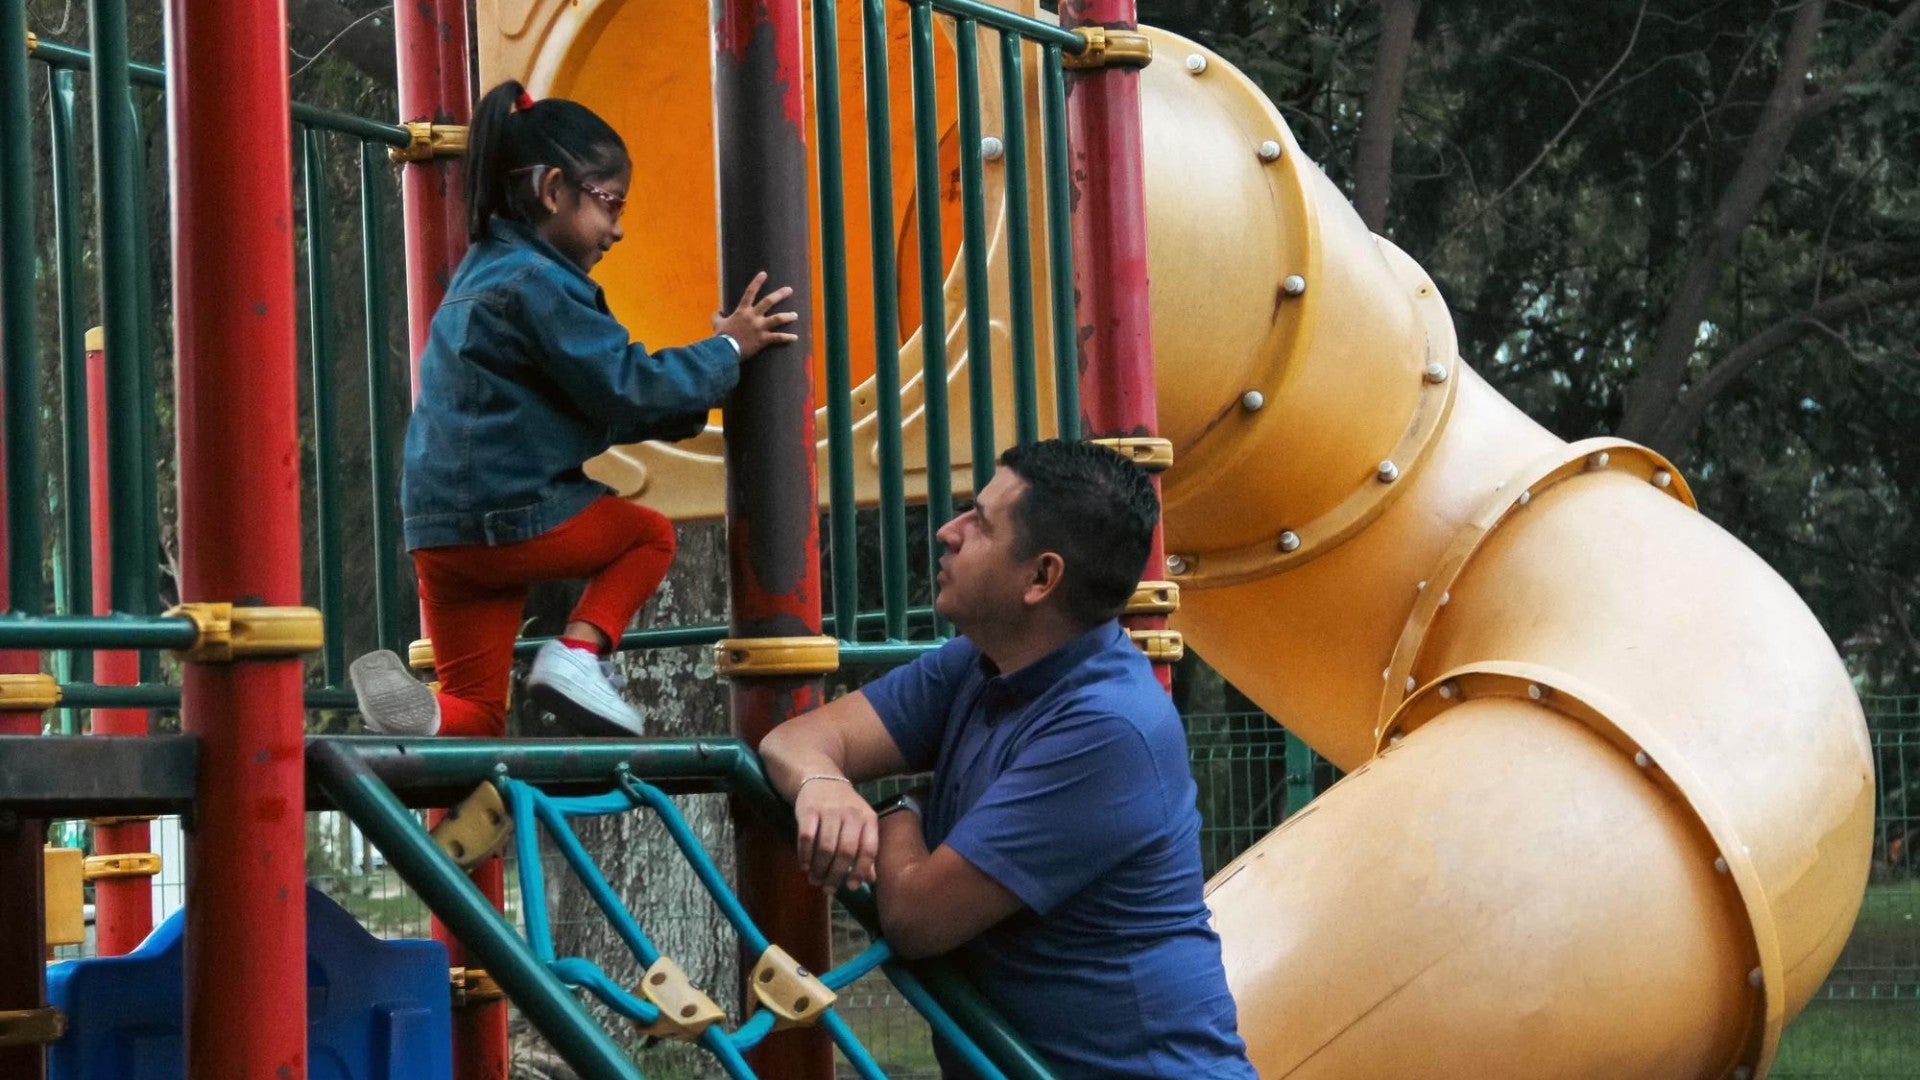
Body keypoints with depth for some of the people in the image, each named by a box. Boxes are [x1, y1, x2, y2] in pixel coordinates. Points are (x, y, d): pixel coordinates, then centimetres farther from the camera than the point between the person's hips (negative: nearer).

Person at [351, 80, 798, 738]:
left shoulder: (483, 272, 19)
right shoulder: (536, 283, -12)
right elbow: (629, 388, -12)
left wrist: (697, 399, 17)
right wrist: (727, 349, -1)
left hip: (442, 532, 8)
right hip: (516, 518, -8)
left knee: (478, 713, 10)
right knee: (650, 535, 20)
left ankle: (420, 710, -21)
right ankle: (577, 653, -1)